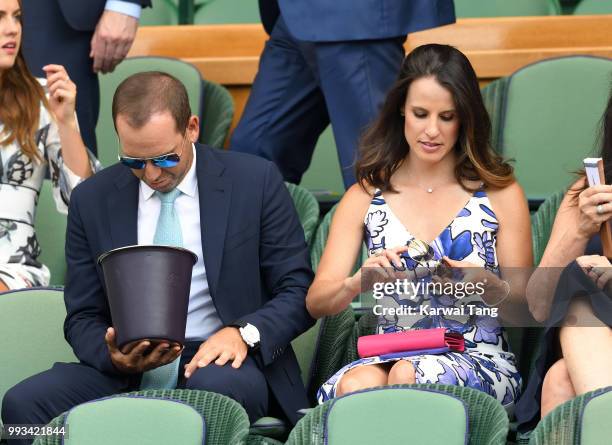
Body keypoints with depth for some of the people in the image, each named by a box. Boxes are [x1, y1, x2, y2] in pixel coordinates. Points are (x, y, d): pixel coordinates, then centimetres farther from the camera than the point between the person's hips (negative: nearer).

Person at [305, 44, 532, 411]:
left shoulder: (500, 193, 7)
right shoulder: (366, 196, 11)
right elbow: (317, 303, 4)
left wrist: (492, 287, -15)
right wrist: (357, 283, -19)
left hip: (480, 360, -1)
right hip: (389, 355, 1)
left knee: (409, 376, -35)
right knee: (357, 385, -36)